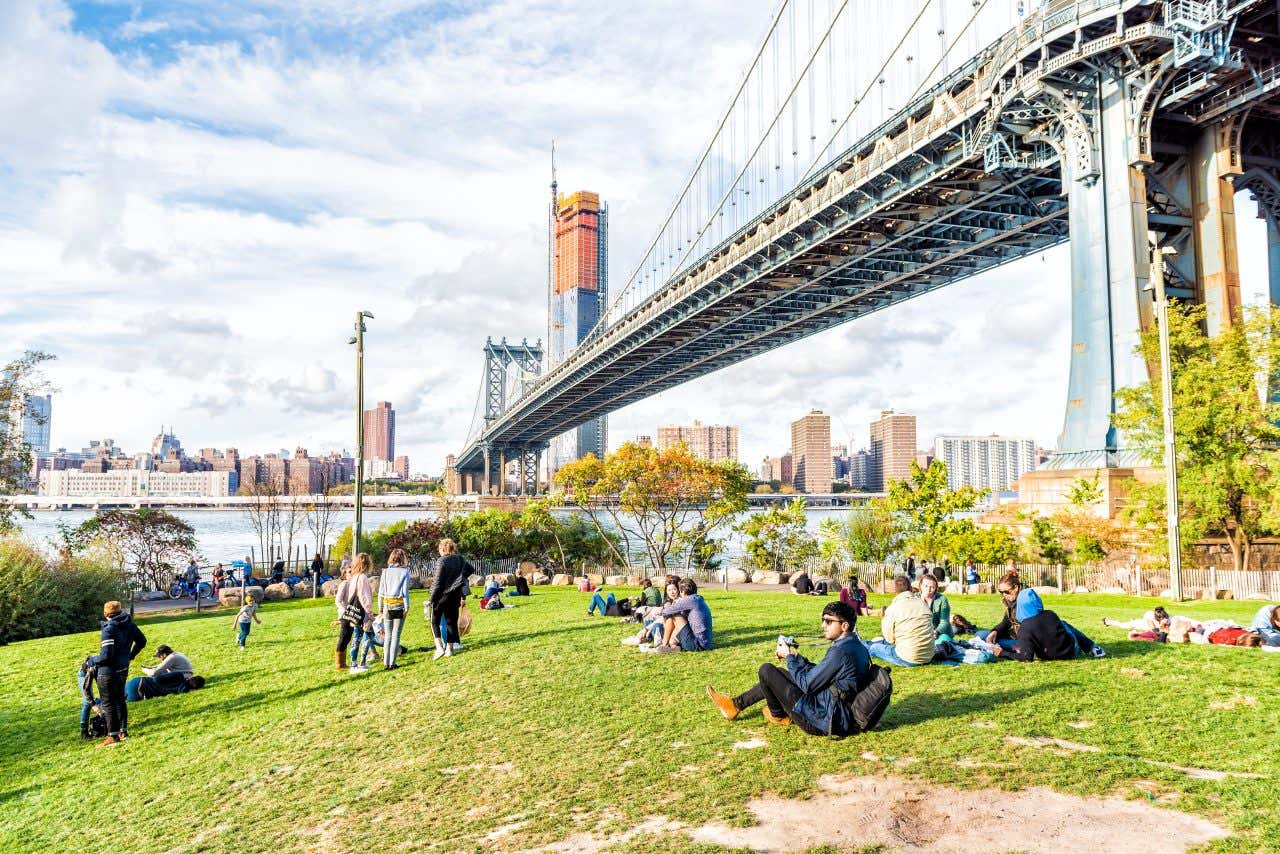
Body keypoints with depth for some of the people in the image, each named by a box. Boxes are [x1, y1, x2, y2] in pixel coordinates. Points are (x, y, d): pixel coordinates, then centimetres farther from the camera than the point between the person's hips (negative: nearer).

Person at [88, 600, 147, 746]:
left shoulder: (109, 630, -23)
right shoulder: (130, 625, 1)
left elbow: (106, 656, -26)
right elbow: (142, 641, 14)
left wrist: (92, 661, -8)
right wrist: (130, 655, 24)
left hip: (108, 672, -8)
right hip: (123, 670, 8)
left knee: (108, 703, 3)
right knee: (119, 700, 19)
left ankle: (113, 736, 7)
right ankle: (123, 731, 25)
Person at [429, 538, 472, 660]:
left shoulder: (442, 561, -15)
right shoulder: (461, 560, 4)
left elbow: (438, 582, -16)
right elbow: (471, 570, 20)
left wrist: (432, 599, -9)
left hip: (443, 595, -6)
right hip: (456, 595, 6)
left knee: (435, 621, 6)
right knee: (452, 621, 14)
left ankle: (439, 648, -8)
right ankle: (450, 648, 18)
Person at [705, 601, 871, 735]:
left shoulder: (840, 651, -24)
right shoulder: (856, 645, 7)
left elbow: (808, 684, -19)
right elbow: (818, 674, 15)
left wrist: (789, 656, -7)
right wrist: (795, 657, 6)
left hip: (824, 720, -10)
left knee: (766, 670, -7)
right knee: (779, 674, 23)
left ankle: (778, 715, 18)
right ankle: (736, 704, 29)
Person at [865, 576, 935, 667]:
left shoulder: (893, 608, -10)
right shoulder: (923, 603, 4)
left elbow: (890, 638, -2)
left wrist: (883, 621, 17)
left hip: (908, 659, -6)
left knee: (873, 647, 16)